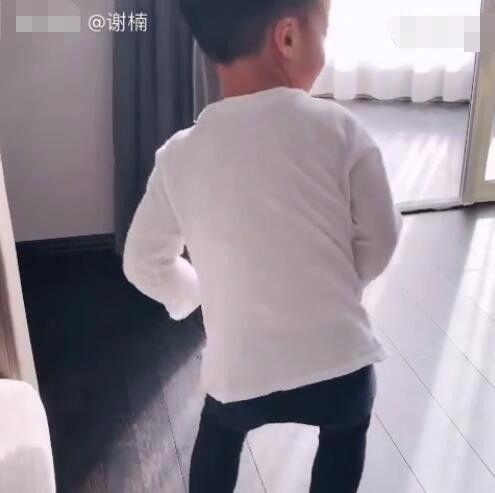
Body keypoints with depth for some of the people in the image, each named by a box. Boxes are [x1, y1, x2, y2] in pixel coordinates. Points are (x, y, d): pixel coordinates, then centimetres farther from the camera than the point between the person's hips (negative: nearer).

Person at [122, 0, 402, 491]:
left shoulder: (179, 154, -7)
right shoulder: (338, 128, -12)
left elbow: (144, 263, 3)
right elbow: (379, 239, -2)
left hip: (238, 369, 2)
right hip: (338, 358, -1)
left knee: (219, 431, 35)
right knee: (346, 431, 33)